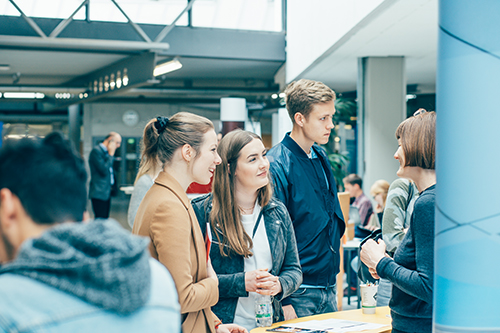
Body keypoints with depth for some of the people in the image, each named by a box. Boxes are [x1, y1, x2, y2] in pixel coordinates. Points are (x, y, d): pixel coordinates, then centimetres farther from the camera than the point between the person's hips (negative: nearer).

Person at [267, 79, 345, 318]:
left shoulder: (321, 158, 10)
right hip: (299, 295, -7)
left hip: (329, 288, 7)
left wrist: (334, 275, 18)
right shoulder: (277, 165, -15)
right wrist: (282, 301, -18)